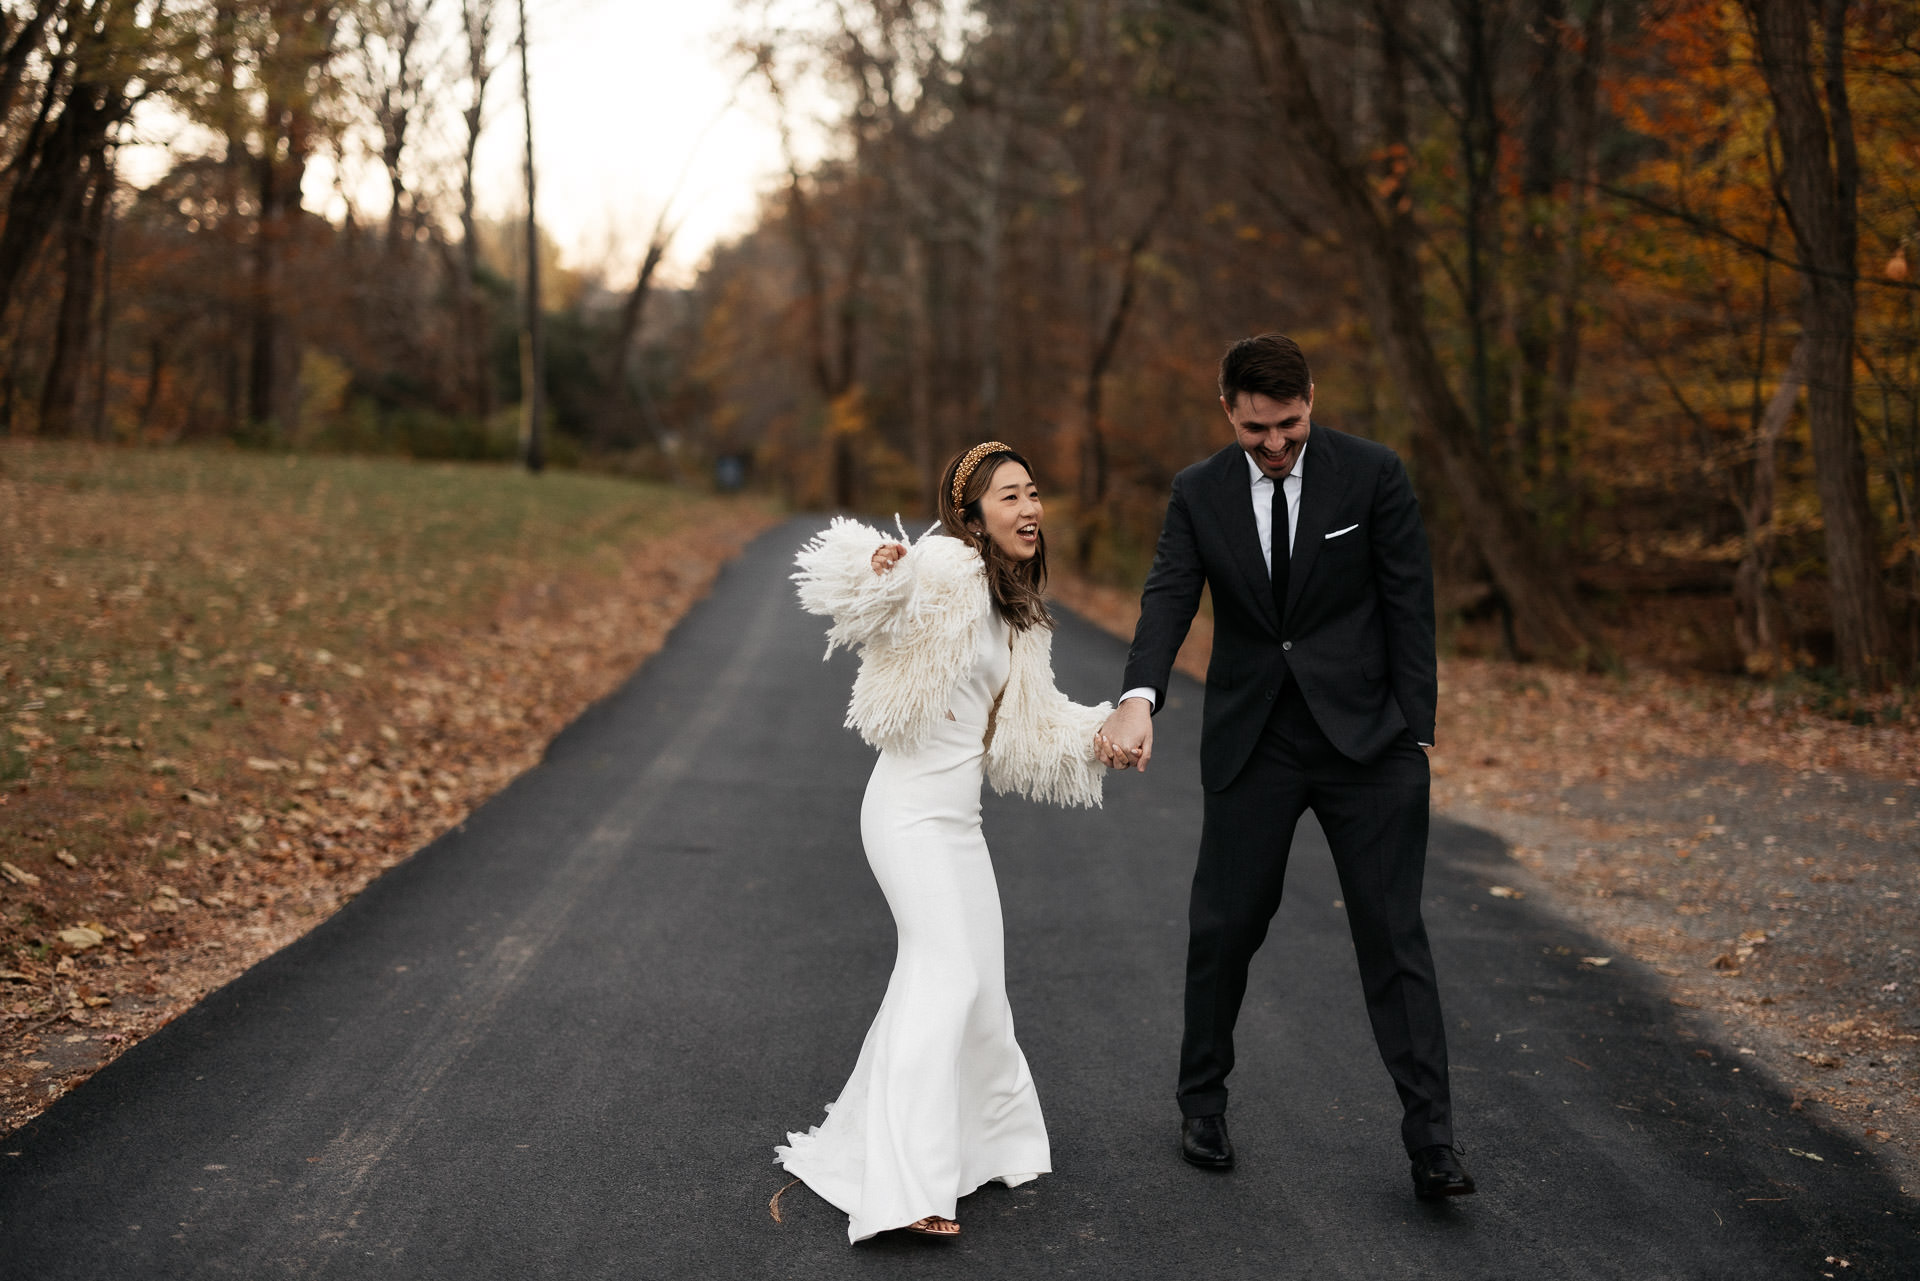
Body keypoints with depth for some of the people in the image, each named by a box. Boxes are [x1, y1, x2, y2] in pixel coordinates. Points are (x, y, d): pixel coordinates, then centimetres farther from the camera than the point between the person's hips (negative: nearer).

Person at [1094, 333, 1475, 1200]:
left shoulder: (1372, 474, -5)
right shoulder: (1198, 494, 0)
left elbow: (1408, 603, -3)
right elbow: (1167, 599, -12)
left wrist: (1414, 734, -5)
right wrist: (1139, 696, -31)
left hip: (1364, 737, -2)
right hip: (1251, 742, 2)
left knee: (1393, 934, -2)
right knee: (1223, 926, 7)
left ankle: (1430, 1146, 0)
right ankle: (1202, 1103, 28)